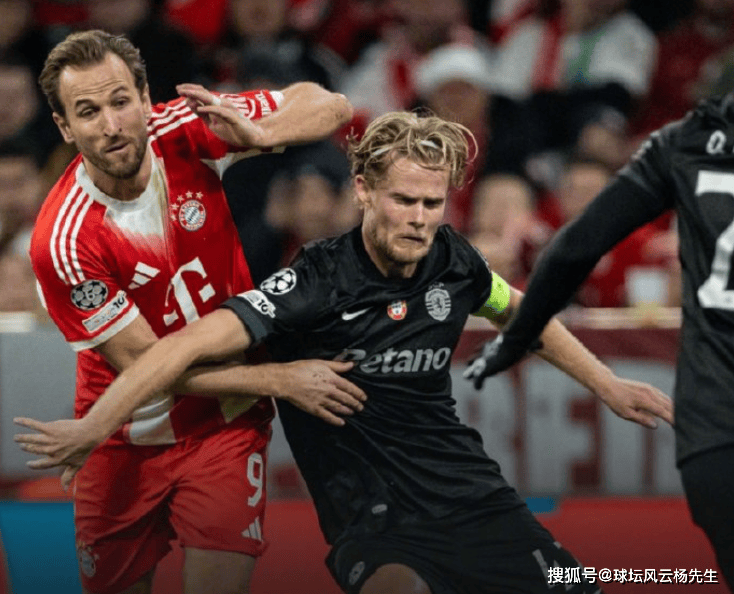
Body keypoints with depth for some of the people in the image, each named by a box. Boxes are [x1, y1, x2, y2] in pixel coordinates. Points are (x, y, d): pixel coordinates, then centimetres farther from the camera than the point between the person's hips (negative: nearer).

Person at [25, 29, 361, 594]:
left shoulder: (187, 132, -14)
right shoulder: (63, 241, -24)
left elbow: (331, 106, -8)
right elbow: (143, 362, -19)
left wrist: (259, 132, -30)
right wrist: (279, 379, -21)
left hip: (226, 420, 1)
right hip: (128, 436, -1)